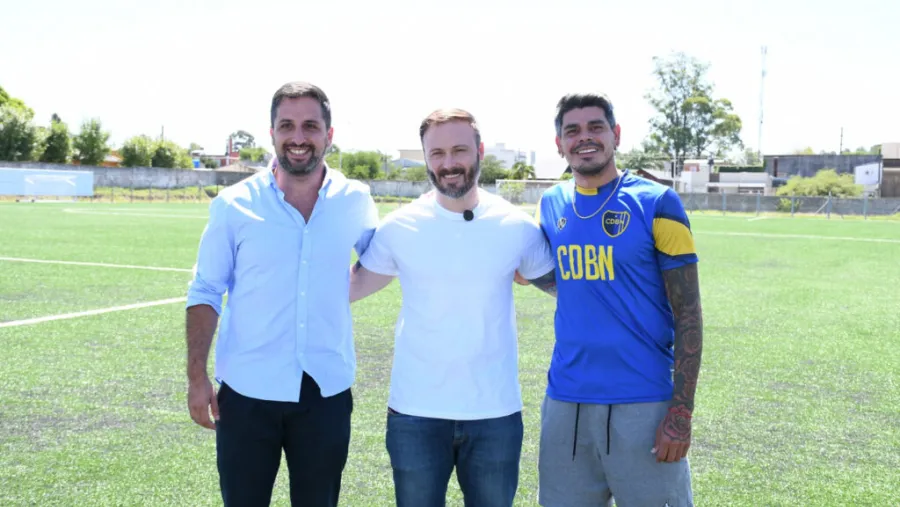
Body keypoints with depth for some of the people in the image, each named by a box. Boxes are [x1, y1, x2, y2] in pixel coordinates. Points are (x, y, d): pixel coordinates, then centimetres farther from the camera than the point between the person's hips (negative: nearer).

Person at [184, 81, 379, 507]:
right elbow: (205, 293, -1)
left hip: (327, 393, 1)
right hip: (247, 393, -1)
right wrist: (196, 376, -6)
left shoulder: (355, 202, -1)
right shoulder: (233, 205, -6)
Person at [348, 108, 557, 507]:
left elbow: (561, 284, 10)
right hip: (416, 413, 0)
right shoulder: (398, 227, -5)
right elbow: (350, 287, 5)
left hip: (496, 413, 1)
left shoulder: (518, 227, -4)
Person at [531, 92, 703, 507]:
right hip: (565, 403, 4)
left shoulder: (656, 204, -6)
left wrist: (681, 411, -12)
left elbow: (688, 314, -7)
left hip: (643, 405, -4)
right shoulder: (552, 205, 7)